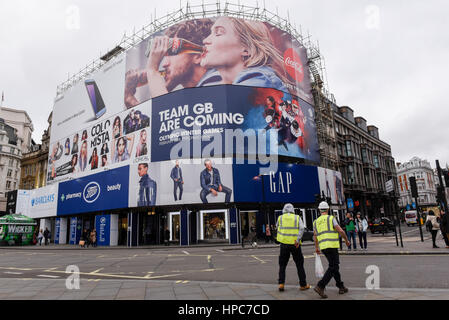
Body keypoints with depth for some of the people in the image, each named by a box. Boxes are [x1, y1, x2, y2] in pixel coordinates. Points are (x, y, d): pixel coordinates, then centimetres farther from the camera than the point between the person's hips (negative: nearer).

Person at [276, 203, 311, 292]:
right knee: (299, 265, 13)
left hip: (284, 244, 0)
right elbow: (301, 228, -11)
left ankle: (281, 284, 3)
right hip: (295, 244, 0)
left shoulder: (280, 217, 6)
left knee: (282, 265, 11)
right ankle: (303, 285, 18)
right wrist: (298, 240, -17)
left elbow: (277, 227, 18)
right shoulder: (297, 217, 4)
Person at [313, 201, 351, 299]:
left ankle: (341, 287, 23)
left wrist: (316, 248, 28)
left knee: (335, 266, 18)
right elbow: (340, 231, -8)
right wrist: (346, 240, 8)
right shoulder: (331, 218, -2)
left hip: (323, 247, 6)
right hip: (332, 246, -6)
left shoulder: (316, 221, 14)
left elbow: (315, 236, 18)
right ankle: (320, 286, -16)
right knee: (333, 267, -5)